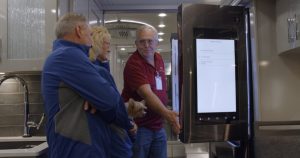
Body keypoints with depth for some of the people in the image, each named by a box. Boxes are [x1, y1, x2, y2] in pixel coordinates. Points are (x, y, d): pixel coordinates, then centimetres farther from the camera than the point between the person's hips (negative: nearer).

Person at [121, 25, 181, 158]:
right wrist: (167, 114, -42)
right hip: (139, 127, -7)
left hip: (158, 126, 7)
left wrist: (166, 113, 12)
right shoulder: (133, 64, -19)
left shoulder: (159, 59, 7)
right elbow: (147, 94, -31)